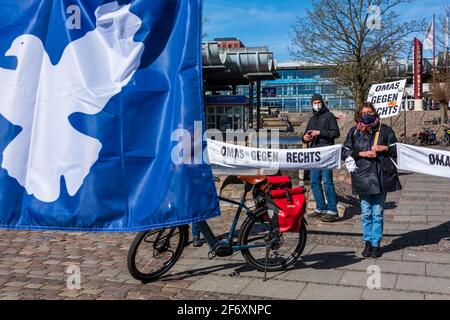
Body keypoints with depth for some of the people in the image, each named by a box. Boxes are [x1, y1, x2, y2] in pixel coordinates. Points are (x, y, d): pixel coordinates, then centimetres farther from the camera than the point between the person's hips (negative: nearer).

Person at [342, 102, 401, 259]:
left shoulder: (384, 130, 6)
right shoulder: (354, 132, 7)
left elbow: (396, 150, 9)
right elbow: (345, 153, 5)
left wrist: (384, 148, -9)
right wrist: (361, 153, -9)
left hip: (381, 176, 0)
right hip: (362, 177, 1)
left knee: (377, 213, 4)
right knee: (366, 213, 6)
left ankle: (376, 244, 15)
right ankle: (368, 242, 20)